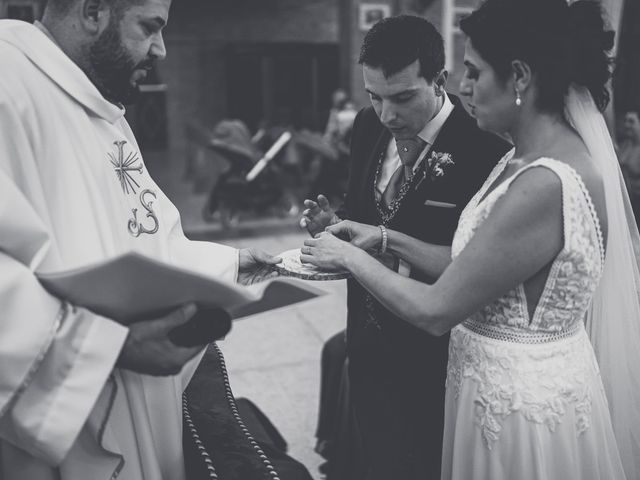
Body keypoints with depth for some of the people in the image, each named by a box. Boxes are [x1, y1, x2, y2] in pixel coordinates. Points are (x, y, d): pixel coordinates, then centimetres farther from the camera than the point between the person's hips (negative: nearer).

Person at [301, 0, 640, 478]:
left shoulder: (545, 185, -28)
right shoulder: (524, 159, 1)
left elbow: (436, 311, -24)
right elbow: (472, 267, 5)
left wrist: (349, 257, -12)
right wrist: (387, 239, 0)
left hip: (520, 401, -8)